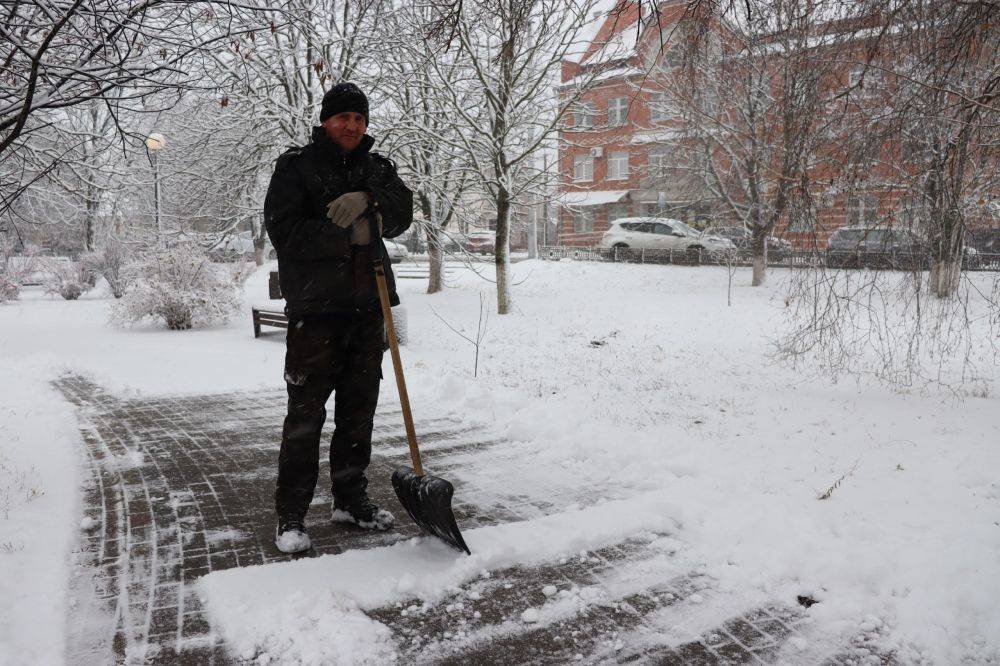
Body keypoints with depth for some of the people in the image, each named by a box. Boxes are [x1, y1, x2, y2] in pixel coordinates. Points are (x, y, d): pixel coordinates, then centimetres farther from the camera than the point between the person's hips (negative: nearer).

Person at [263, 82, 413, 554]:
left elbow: (402, 214, 1)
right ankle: (291, 515, 8)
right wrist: (353, 233, -15)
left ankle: (351, 499, 25)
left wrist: (367, 200, -19)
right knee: (306, 412, -2)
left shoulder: (377, 168, 15)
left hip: (367, 307, 5)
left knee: (359, 409, 12)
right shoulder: (296, 166, 1)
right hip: (315, 307, -5)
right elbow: (283, 230, -11)